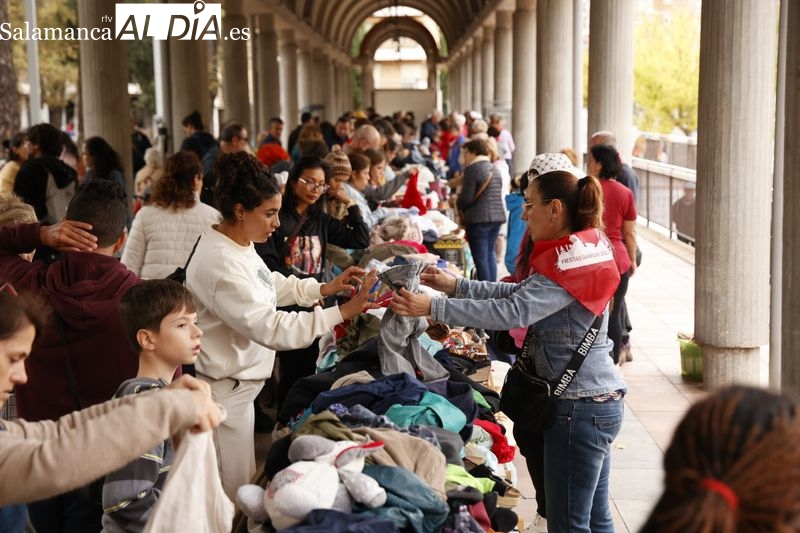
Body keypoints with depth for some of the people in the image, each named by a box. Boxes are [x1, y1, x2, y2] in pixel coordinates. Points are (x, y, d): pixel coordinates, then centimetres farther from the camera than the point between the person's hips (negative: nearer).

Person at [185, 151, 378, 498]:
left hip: (239, 383, 10)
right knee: (234, 496, 5)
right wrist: (342, 313, -28)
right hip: (224, 391, -10)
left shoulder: (239, 245, 1)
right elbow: (272, 329, -30)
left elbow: (272, 286, 18)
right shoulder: (220, 263, -29)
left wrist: (324, 288, 5)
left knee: (242, 485, 22)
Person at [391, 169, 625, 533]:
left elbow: (513, 311, -29)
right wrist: (456, 285, 8)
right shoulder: (582, 251, 11)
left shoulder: (570, 263, -20)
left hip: (580, 406, -10)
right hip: (598, 399, 10)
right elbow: (522, 293, 13)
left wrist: (434, 307, -27)